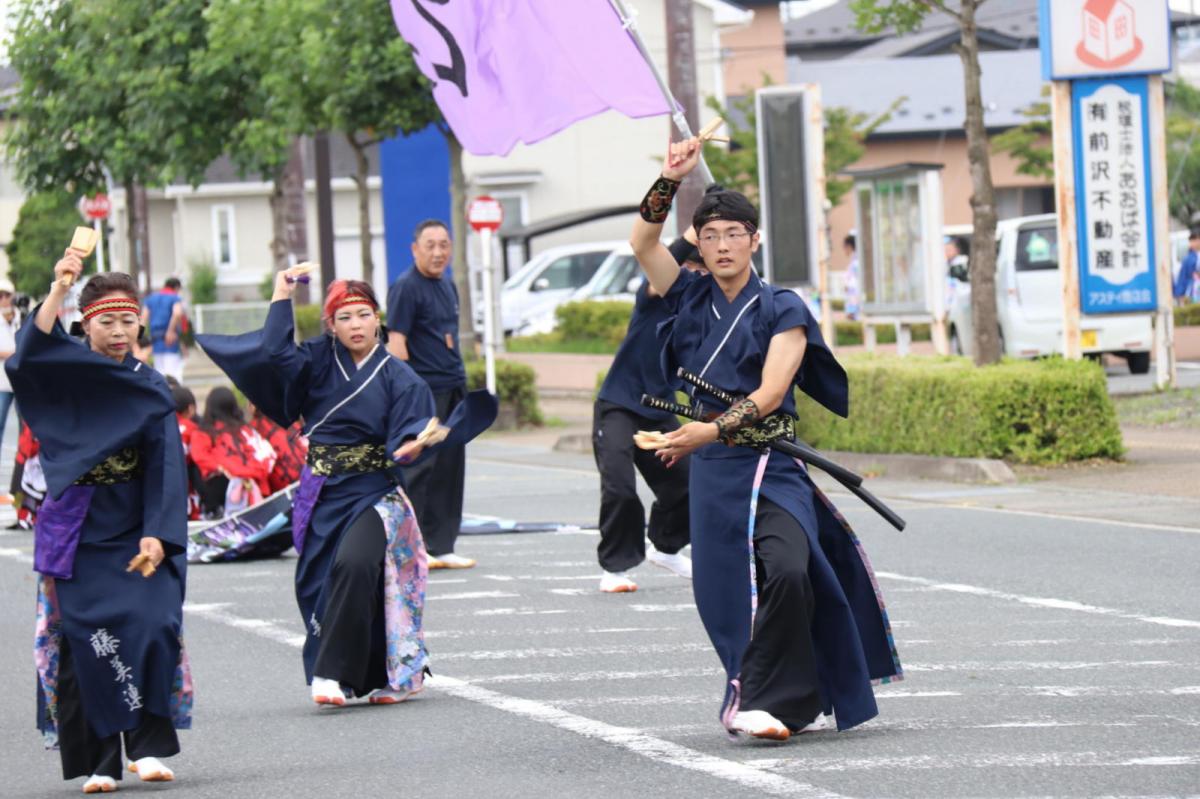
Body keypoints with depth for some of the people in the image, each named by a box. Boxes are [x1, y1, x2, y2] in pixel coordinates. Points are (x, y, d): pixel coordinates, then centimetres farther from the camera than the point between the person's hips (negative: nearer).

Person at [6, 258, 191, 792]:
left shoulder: (151, 389, 8)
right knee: (86, 642, -8)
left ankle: (148, 745, -11)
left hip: (136, 531, 1)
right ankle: (98, 762, -4)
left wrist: (157, 535, -14)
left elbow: (165, 465, -1)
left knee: (151, 625, -17)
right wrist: (59, 288, -25)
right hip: (77, 530, -1)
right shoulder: (65, 373, 5)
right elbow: (30, 353, -19)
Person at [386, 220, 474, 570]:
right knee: (420, 468, -7)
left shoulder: (448, 286, 17)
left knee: (449, 468, 8)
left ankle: (441, 547, 14)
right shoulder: (406, 287, -9)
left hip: (453, 389, 8)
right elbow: (396, 341, -14)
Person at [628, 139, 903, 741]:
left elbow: (769, 393, -12)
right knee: (725, 592, 4)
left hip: (771, 465, -4)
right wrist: (670, 179, -13)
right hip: (711, 469, 4)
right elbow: (643, 243, -3)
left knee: (785, 571, -25)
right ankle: (796, 702, 20)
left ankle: (764, 699, -19)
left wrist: (711, 432, -23)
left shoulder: (781, 309, -2)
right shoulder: (692, 300, 9)